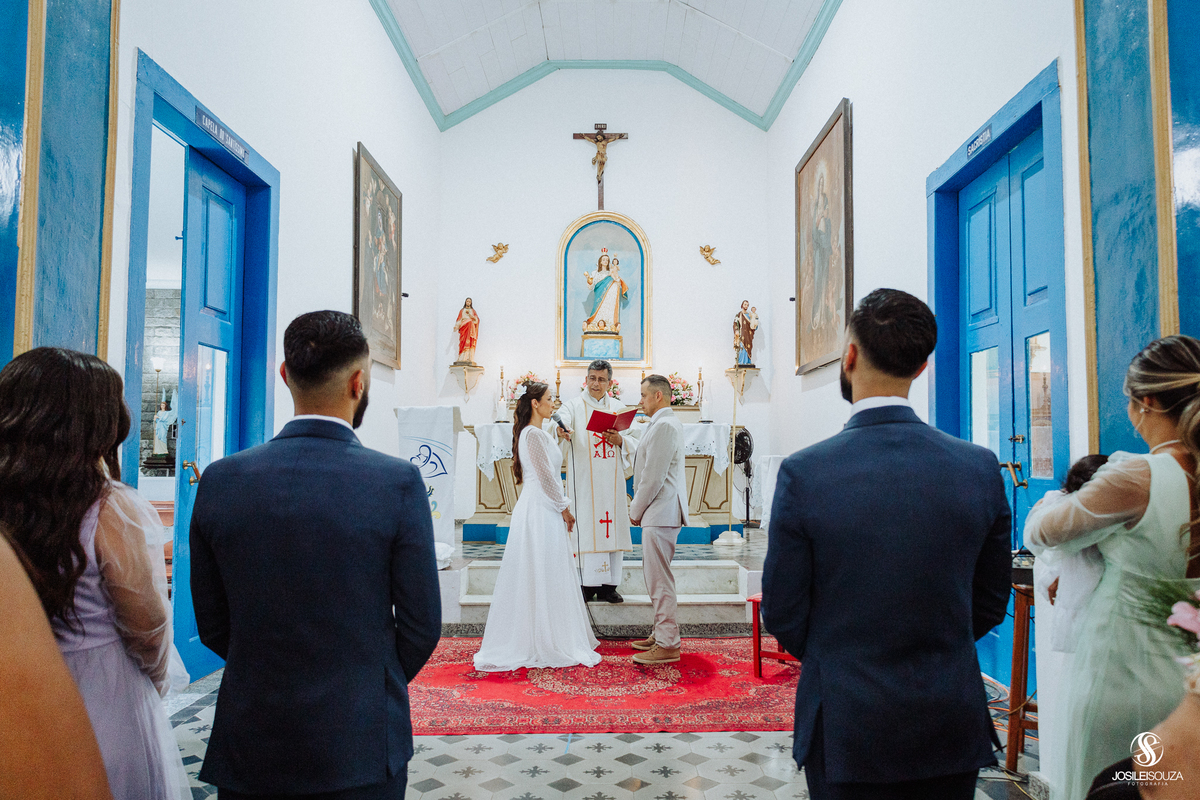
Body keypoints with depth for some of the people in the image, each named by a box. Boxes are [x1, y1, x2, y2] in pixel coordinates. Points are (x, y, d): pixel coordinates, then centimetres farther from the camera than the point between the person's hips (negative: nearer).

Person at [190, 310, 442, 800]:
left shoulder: (220, 481, -8)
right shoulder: (399, 483, -16)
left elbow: (212, 625, 1)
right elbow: (421, 624, -9)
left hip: (250, 748, 2)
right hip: (360, 752, -2)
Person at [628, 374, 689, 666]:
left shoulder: (664, 426, -16)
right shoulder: (666, 423, 17)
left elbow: (653, 476, -19)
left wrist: (636, 510, -10)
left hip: (660, 513, -11)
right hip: (660, 512, 11)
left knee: (659, 580, -6)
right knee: (657, 577, 16)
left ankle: (667, 645, -1)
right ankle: (661, 634, 25)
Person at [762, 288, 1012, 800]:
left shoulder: (803, 474, -18)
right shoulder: (981, 468, -9)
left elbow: (783, 615, -9)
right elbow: (991, 603, 2)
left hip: (847, 728, -2)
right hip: (952, 725, 3)